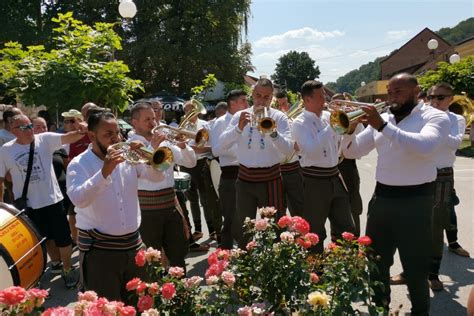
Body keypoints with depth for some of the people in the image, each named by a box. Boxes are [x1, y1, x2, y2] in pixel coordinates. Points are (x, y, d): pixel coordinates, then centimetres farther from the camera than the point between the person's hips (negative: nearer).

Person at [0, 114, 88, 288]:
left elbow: (66, 138, -23)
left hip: (52, 199, -1)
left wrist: (80, 133, -45)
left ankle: (67, 269, 30)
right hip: (26, 204, 1)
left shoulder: (45, 140, -7)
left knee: (63, 238, 9)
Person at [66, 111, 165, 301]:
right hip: (99, 249, -4)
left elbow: (158, 177, -1)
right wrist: (104, 172, -34)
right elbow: (79, 199, -25)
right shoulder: (78, 165, -9)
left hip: (133, 244, 5)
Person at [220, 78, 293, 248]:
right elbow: (223, 143, -10)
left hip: (271, 179, -1)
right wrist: (239, 127, -26)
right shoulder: (240, 116, 3)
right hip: (245, 179, 2)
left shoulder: (279, 117, -3)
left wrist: (273, 132, -32)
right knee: (244, 228, 12)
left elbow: (288, 149, -16)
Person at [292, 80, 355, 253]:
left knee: (347, 228, 15)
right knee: (315, 232, 6)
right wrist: (332, 126, -23)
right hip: (315, 181, -6)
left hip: (335, 177, 7)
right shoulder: (299, 123, -11)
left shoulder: (328, 116, 7)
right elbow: (312, 150, -26)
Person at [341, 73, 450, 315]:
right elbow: (351, 152, 8)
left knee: (414, 266, 5)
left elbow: (424, 146, -27)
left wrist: (383, 126, -30)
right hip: (381, 198, 6)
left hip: (415, 201, -5)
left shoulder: (436, 117, -6)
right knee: (375, 260, 17)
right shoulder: (381, 119, 8)